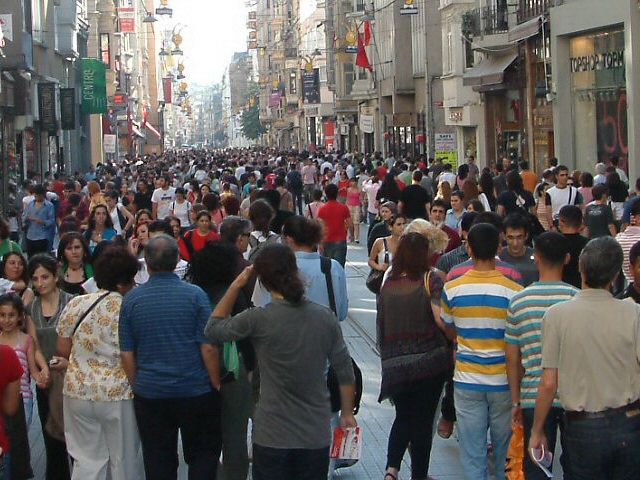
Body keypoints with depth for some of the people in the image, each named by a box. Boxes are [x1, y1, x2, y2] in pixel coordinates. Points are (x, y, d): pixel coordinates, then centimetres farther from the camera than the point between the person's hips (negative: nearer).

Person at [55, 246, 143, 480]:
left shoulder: (74, 305, 0)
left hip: (78, 392, 4)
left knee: (86, 460, 12)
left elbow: (62, 350, 3)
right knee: (125, 460, 10)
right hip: (118, 394, -3)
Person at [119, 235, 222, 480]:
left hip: (149, 393, 2)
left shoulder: (131, 300, -2)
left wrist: (137, 386, 12)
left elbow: (126, 354, 0)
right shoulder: (194, 294, -9)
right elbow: (208, 347, -11)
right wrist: (217, 385, 0)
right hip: (195, 392, -2)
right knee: (204, 455, 12)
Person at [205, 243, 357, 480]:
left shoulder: (258, 320, -17)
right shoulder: (325, 317, -5)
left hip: (272, 437, -3)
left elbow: (212, 329, 0)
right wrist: (347, 413, 15)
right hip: (317, 435, 3)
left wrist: (236, 285, 0)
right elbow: (345, 371, 1)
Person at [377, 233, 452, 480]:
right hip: (429, 361, -3)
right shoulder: (431, 279, -8)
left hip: (393, 364, 3)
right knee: (423, 420, 10)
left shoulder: (387, 284, 3)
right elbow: (441, 319, -21)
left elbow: (380, 327, 8)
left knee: (403, 417, 19)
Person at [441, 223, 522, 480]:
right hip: (504, 381, -1)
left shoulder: (452, 289, -8)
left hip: (467, 381, 1)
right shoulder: (514, 291, -12)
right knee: (505, 448, 14)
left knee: (472, 452, 7)